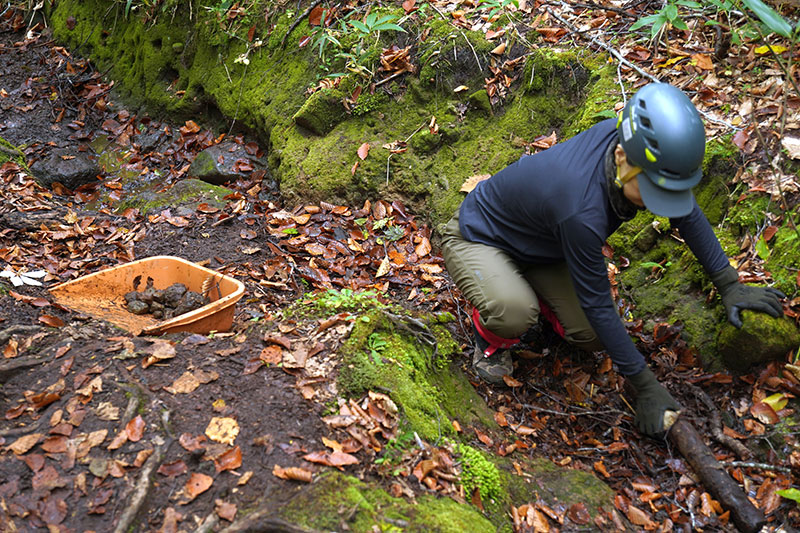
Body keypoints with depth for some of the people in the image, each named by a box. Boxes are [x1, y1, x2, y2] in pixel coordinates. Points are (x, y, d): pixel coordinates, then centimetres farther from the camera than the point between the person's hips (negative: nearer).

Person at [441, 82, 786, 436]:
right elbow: (598, 305, -31)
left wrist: (730, 285, -2)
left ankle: (532, 290, 20)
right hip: (476, 238, -7)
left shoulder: (630, 141, -22)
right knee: (514, 313, -37)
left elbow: (686, 212, -2)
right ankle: (491, 340, -2)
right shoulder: (583, 209, -44)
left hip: (537, 245, 7)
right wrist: (645, 386, -23)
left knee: (592, 337, -6)